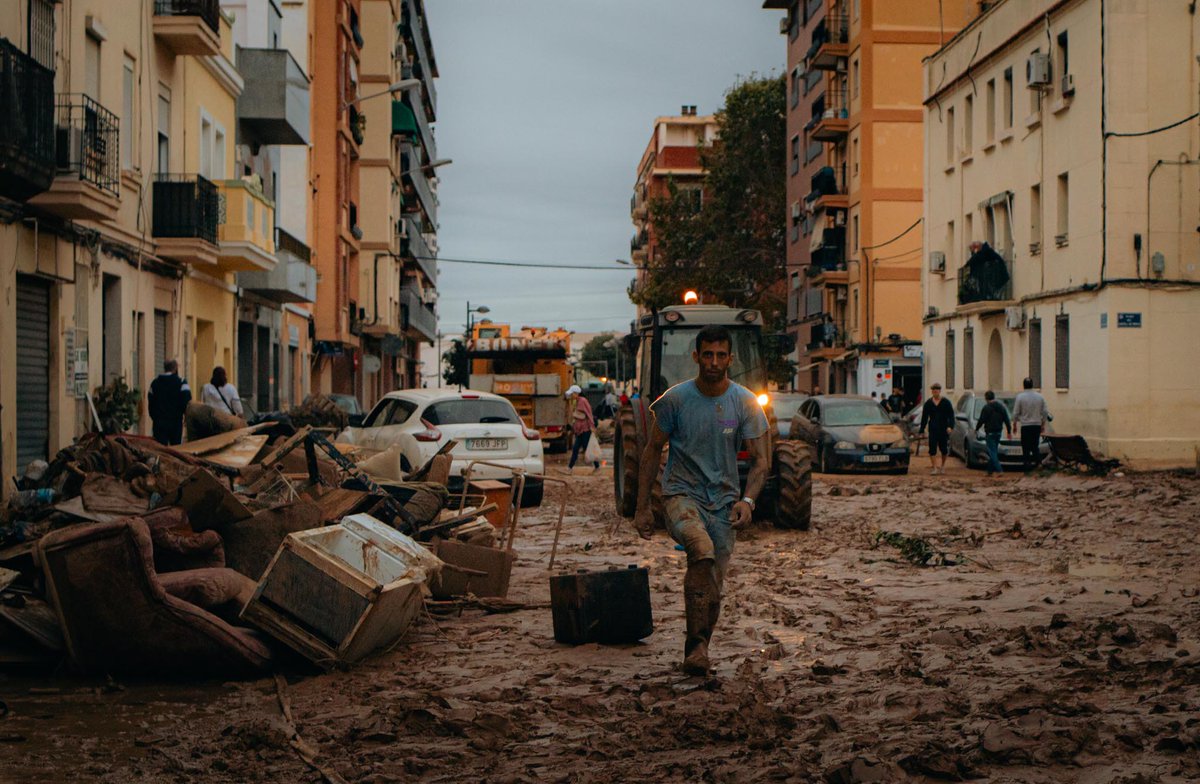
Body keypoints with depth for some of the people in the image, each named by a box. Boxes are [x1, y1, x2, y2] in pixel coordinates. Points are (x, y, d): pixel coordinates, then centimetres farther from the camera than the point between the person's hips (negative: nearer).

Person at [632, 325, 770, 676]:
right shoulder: (675, 399, -4)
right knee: (702, 549, -32)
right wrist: (642, 507, 3)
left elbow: (761, 460, 0)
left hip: (722, 502, 3)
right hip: (682, 493, -2)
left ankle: (696, 652, 26)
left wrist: (747, 500, -19)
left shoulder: (745, 403, -1)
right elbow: (652, 452, 5)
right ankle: (698, 641, -26)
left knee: (713, 587, 4)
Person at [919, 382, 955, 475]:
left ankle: (942, 465, 27)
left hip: (944, 429, -1)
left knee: (944, 449, 7)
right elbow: (924, 418, 9)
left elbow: (951, 415, -3)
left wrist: (950, 426, -19)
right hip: (933, 430, 1)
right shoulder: (928, 403, 6)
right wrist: (921, 430, 5)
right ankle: (934, 467, -6)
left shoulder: (946, 402, 1)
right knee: (932, 449, -8)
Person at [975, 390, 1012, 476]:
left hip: (990, 433, -7)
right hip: (998, 432, 7)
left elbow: (981, 420, -10)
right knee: (993, 452, 15)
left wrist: (976, 429, 6)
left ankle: (999, 470, -18)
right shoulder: (1001, 406, 9)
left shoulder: (987, 407, -12)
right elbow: (1007, 420, 10)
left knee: (992, 452, -7)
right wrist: (1009, 432, 15)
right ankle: (990, 471, 18)